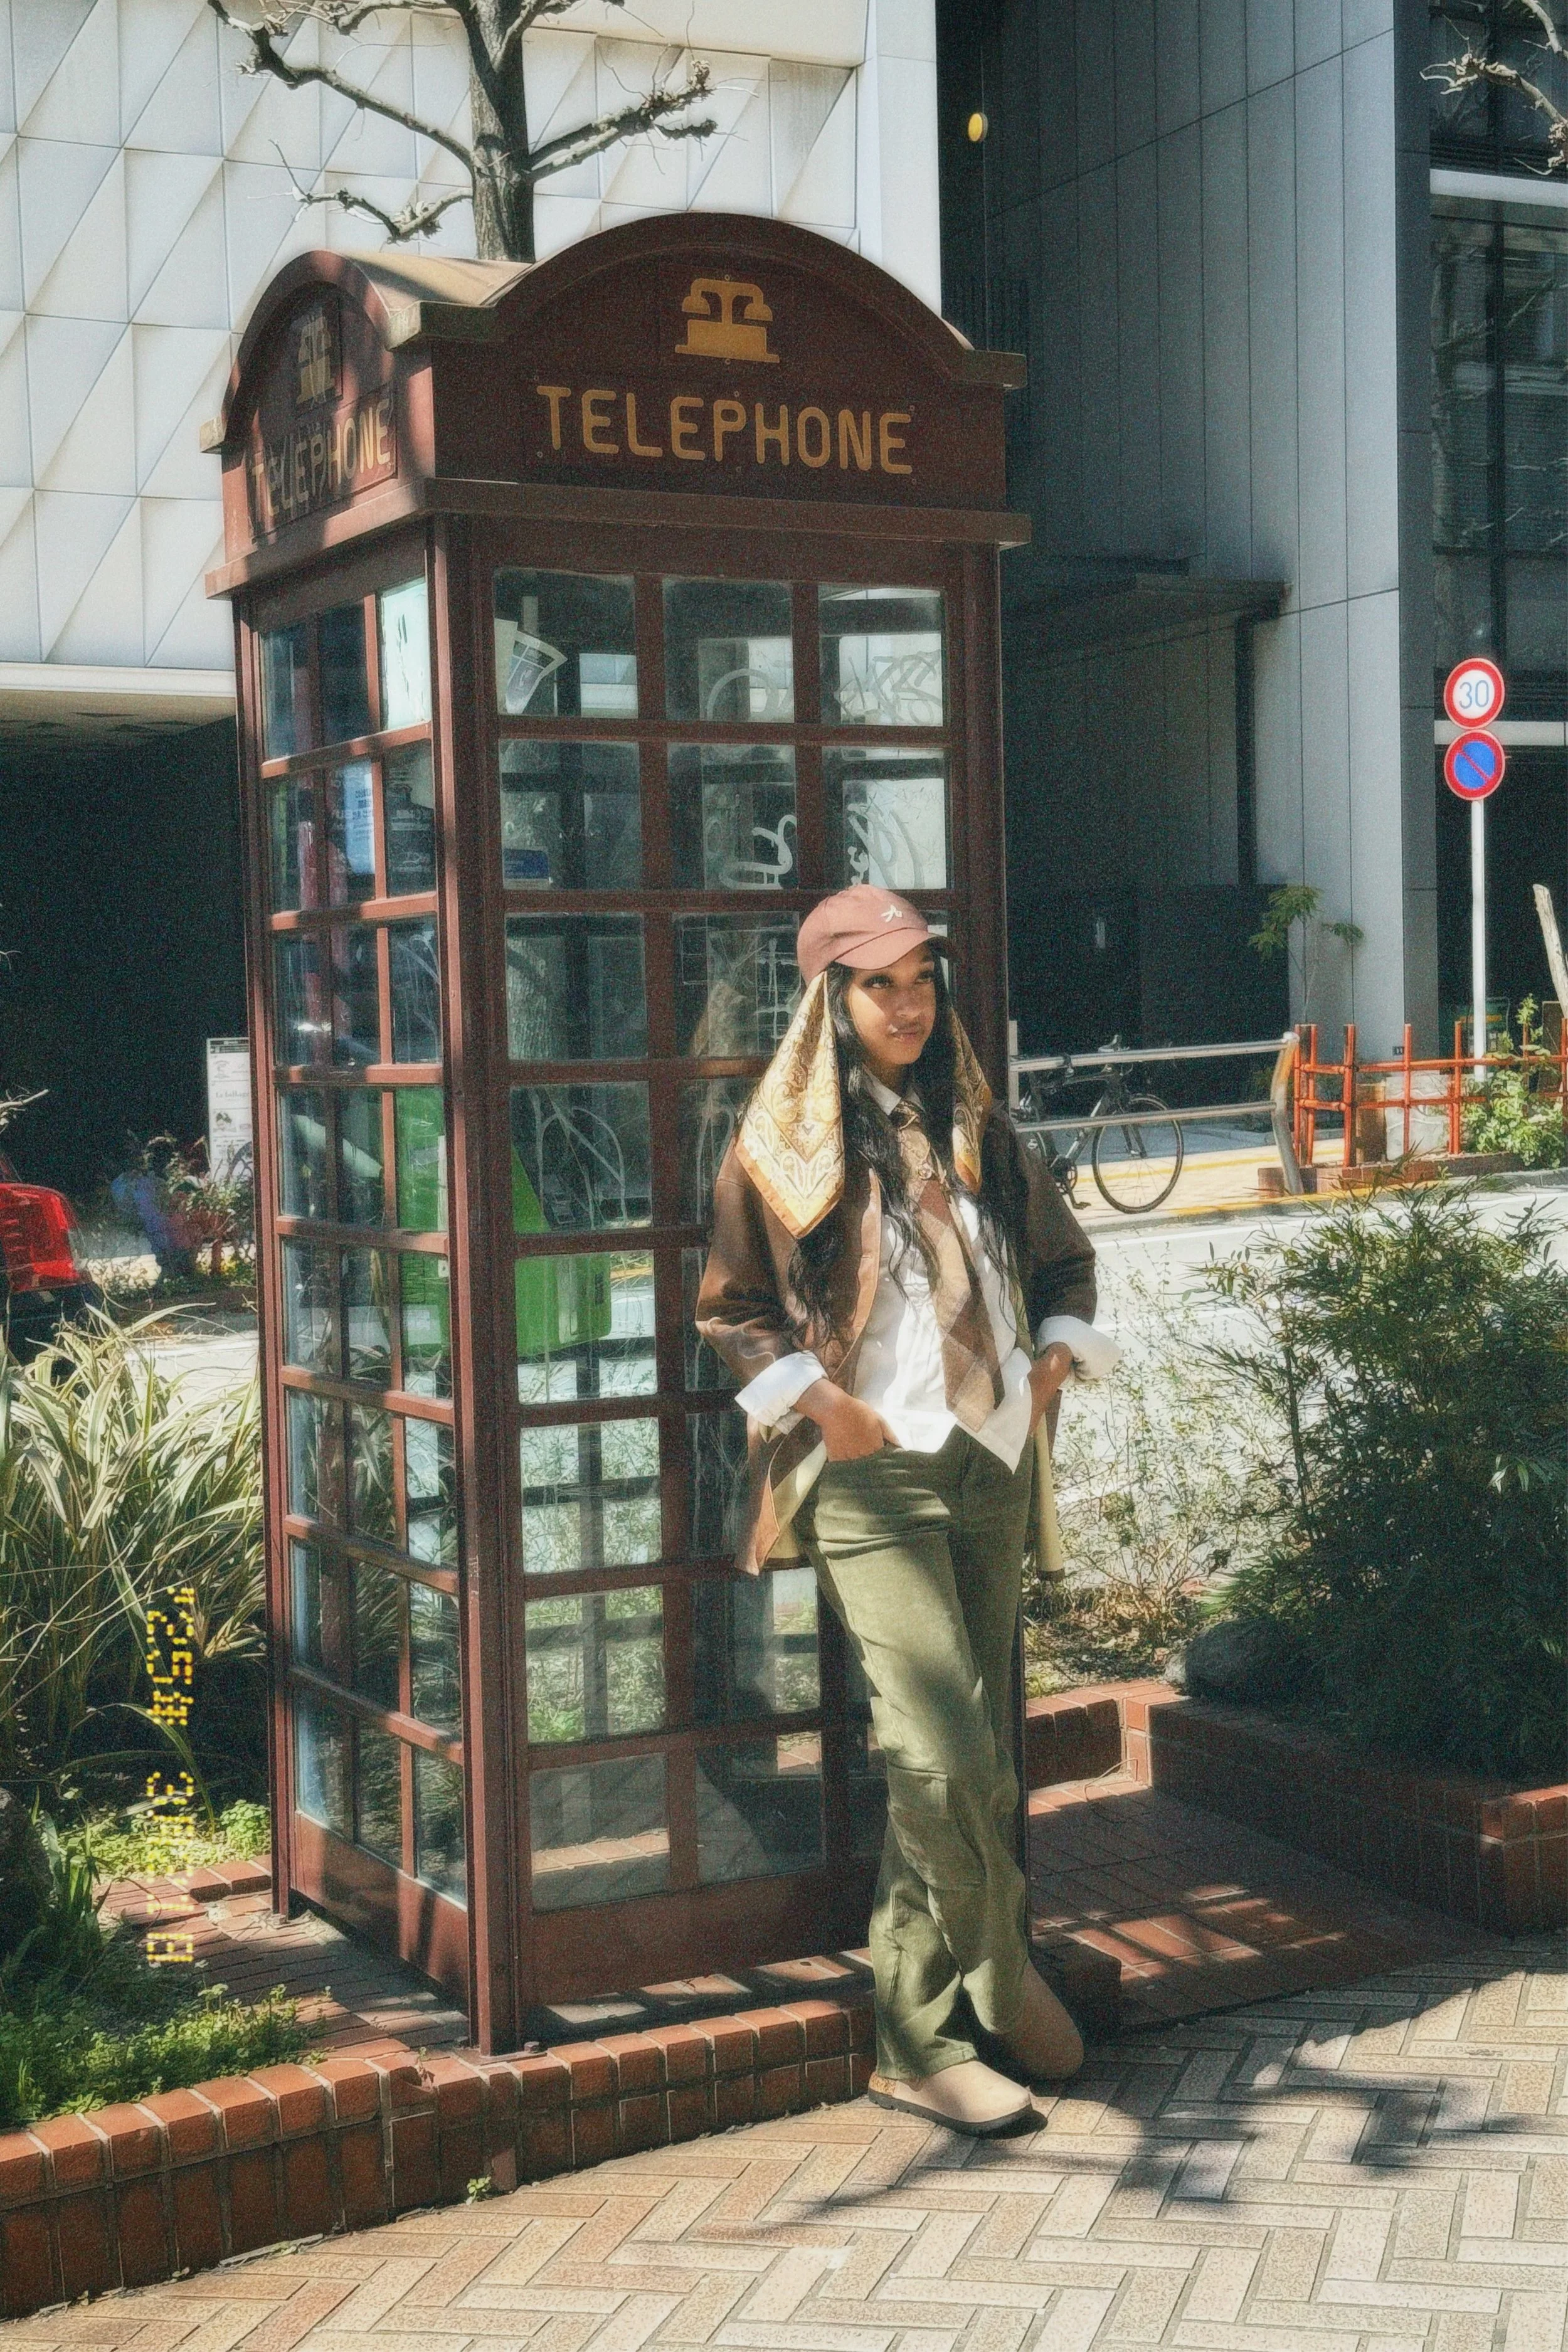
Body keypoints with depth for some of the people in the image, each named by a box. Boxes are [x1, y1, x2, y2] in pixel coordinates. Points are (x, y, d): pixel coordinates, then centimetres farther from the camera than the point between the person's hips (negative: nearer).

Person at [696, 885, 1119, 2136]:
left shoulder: (979, 1130, 12)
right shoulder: (786, 1142, -1)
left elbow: (1066, 1257, 23)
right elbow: (729, 1309, 2)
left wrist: (1058, 1354, 6)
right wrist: (816, 1400, -11)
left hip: (989, 1469, 5)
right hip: (869, 1479, -5)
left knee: (981, 1759, 7)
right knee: (944, 1755, -16)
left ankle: (922, 2041, 19)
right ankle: (1005, 1976, 6)